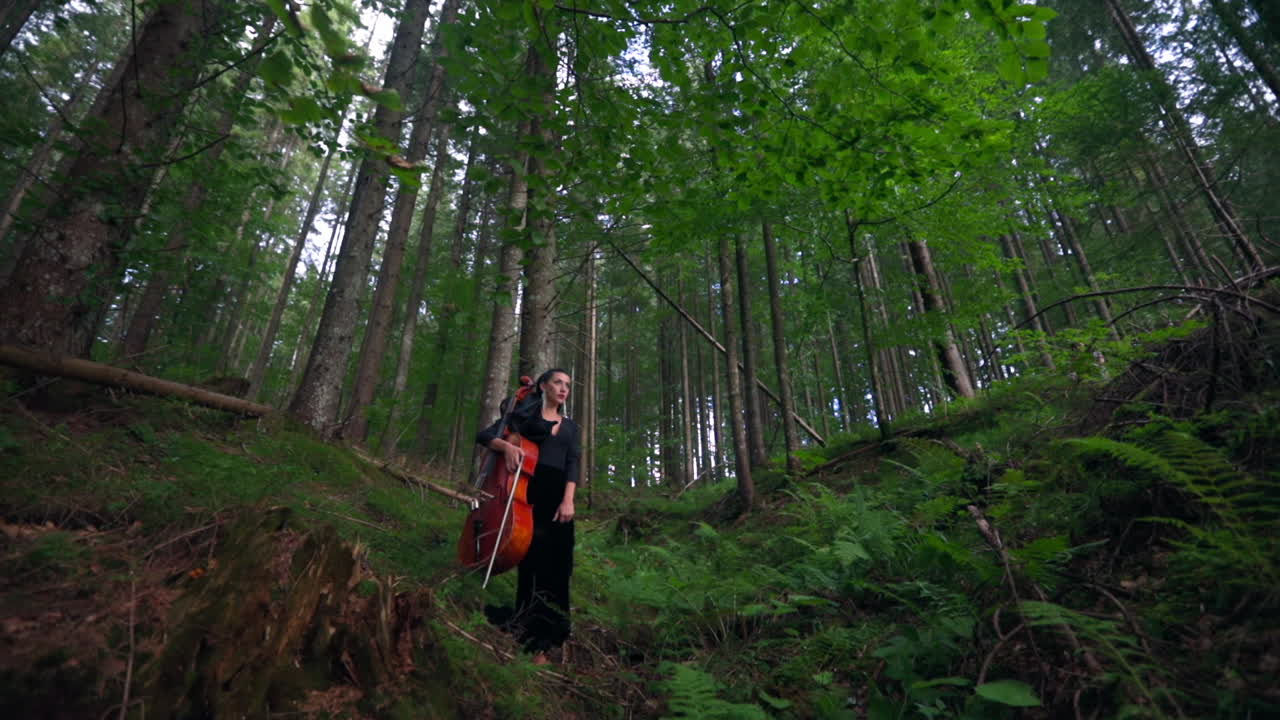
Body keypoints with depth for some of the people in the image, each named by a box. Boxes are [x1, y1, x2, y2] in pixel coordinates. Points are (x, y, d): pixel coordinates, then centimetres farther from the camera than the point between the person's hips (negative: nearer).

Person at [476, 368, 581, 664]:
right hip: (527, 493, -3)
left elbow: (572, 464, 7)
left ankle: (543, 642, 5)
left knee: (555, 566, -1)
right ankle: (528, 634, 7)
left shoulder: (570, 426, 19)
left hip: (557, 497, 3)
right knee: (532, 560, -5)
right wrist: (506, 445, -18)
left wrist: (568, 500, -10)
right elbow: (484, 435, 4)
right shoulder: (523, 414, 12)